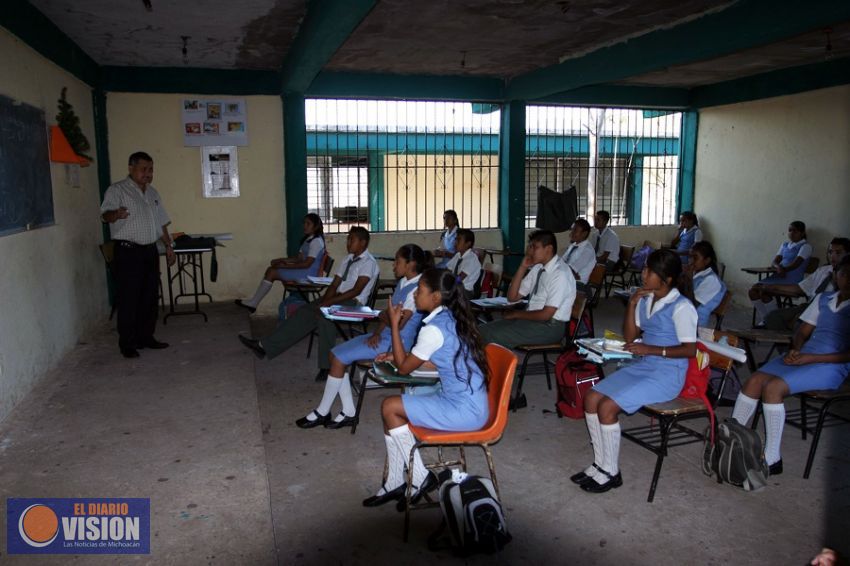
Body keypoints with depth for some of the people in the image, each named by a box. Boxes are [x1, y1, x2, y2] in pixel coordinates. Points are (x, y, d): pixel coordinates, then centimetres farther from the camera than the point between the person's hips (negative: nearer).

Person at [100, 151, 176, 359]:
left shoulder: (152, 193, 18)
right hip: (128, 251, -7)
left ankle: (146, 337, 20)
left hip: (150, 250, 7)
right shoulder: (117, 190, -5)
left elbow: (162, 223, 23)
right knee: (129, 299, -6)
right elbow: (106, 213, -21)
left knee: (150, 297, 10)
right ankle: (127, 343, 1)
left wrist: (168, 246, 18)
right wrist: (116, 214, -43)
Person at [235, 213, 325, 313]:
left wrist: (285, 266, -18)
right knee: (270, 269, -2)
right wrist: (282, 260, 3)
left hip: (309, 273, -10)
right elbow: (299, 258, 17)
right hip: (303, 270, 10)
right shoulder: (308, 240, 16)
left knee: (272, 272, -14)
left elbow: (307, 264, -21)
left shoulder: (316, 241, -15)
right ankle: (254, 302, -8)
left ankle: (253, 303, -7)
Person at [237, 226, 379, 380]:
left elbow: (356, 290, -19)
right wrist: (324, 301, -8)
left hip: (353, 303, -8)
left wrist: (328, 302, -22)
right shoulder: (348, 259, 17)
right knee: (305, 311, -12)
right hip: (338, 298, 8)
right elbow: (334, 284, 12)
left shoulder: (369, 263, -9)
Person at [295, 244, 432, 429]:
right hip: (384, 334, 10)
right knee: (335, 354, 0)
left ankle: (322, 413, 3)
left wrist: (382, 316, -4)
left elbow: (399, 324, -22)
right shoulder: (403, 282, 12)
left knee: (339, 358, -14)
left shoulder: (417, 289, -19)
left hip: (397, 341, -10)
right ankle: (349, 412, 3)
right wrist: (376, 333, -4)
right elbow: (387, 314, 12)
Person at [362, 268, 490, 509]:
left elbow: (404, 368, -8)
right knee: (393, 407, 7)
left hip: (464, 412, -10)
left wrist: (394, 324, -4)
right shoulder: (451, 318, 8)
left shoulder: (434, 329, -20)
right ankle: (394, 483, 13)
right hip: (471, 403, 10)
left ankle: (419, 479, 5)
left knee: (390, 407, -8)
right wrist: (398, 356, 16)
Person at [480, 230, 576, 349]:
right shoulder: (537, 268, 8)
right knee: (486, 330, -5)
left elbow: (546, 314, -20)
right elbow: (512, 297, 9)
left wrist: (516, 314, -8)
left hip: (550, 326, -8)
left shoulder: (560, 274, -18)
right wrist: (523, 267, -1)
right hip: (532, 318, 8)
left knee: (494, 337, -20)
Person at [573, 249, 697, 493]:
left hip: (668, 375, -8)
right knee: (591, 398, -8)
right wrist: (632, 304, -1)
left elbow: (690, 349, -16)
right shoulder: (645, 300, 8)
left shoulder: (681, 307, -14)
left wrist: (650, 349, -21)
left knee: (608, 406, -21)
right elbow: (630, 338, 11)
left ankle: (611, 472, -3)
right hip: (642, 366, 8)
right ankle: (600, 464, 3)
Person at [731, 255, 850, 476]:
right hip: (803, 356, 6)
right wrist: (795, 350, -4)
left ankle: (772, 459, -20)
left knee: (773, 387, -28)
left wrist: (810, 359, -17)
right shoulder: (822, 299, 16)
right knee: (755, 380, -18)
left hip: (830, 366, -6)